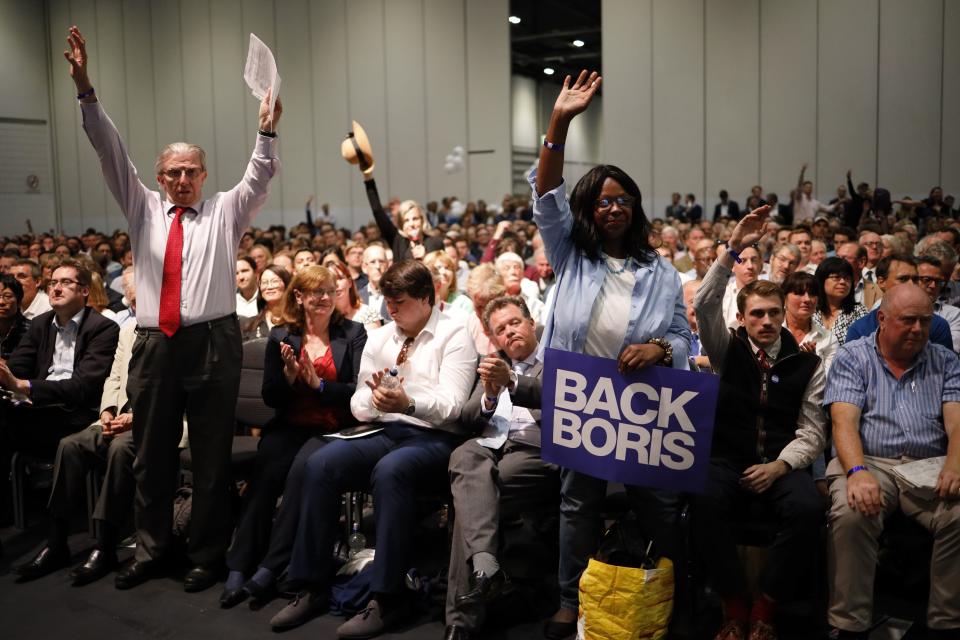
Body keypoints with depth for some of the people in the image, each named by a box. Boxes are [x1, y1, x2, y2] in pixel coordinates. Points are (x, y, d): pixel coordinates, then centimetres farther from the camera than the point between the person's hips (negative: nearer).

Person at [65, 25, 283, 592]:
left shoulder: (226, 211, 10)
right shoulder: (144, 209, 14)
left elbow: (261, 177, -3)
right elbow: (112, 152, 6)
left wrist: (268, 128, -19)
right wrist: (85, 88, -4)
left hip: (213, 343, -2)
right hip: (154, 345, 3)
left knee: (212, 454, 4)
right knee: (152, 453, 11)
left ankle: (208, 555, 15)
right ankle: (151, 549, 25)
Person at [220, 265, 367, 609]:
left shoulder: (352, 333, 6)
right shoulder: (281, 336, 12)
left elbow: (360, 390, -4)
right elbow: (271, 398, 9)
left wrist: (319, 384, -16)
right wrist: (289, 374, -10)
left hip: (335, 429, -2)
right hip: (290, 426, 2)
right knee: (266, 468, -29)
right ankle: (239, 565, -27)